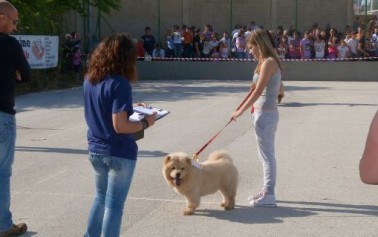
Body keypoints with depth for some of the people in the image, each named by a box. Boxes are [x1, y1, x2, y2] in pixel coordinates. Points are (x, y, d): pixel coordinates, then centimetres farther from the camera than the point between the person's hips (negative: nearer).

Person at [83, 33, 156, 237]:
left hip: (96, 150, 7)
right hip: (118, 153, -7)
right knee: (114, 205, 5)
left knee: (101, 198, 25)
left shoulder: (89, 79, 2)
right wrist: (145, 123, -10)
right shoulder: (119, 84, -20)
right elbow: (119, 126, -24)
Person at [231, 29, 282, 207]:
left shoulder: (268, 62, -16)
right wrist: (257, 87, 10)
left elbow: (257, 91, -20)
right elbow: (279, 89, 20)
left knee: (267, 155, -4)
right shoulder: (271, 62, 13)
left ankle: (269, 195, 2)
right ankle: (267, 191, 26)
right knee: (267, 154, 16)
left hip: (265, 114, -10)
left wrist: (240, 111, -18)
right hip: (267, 112, 10)